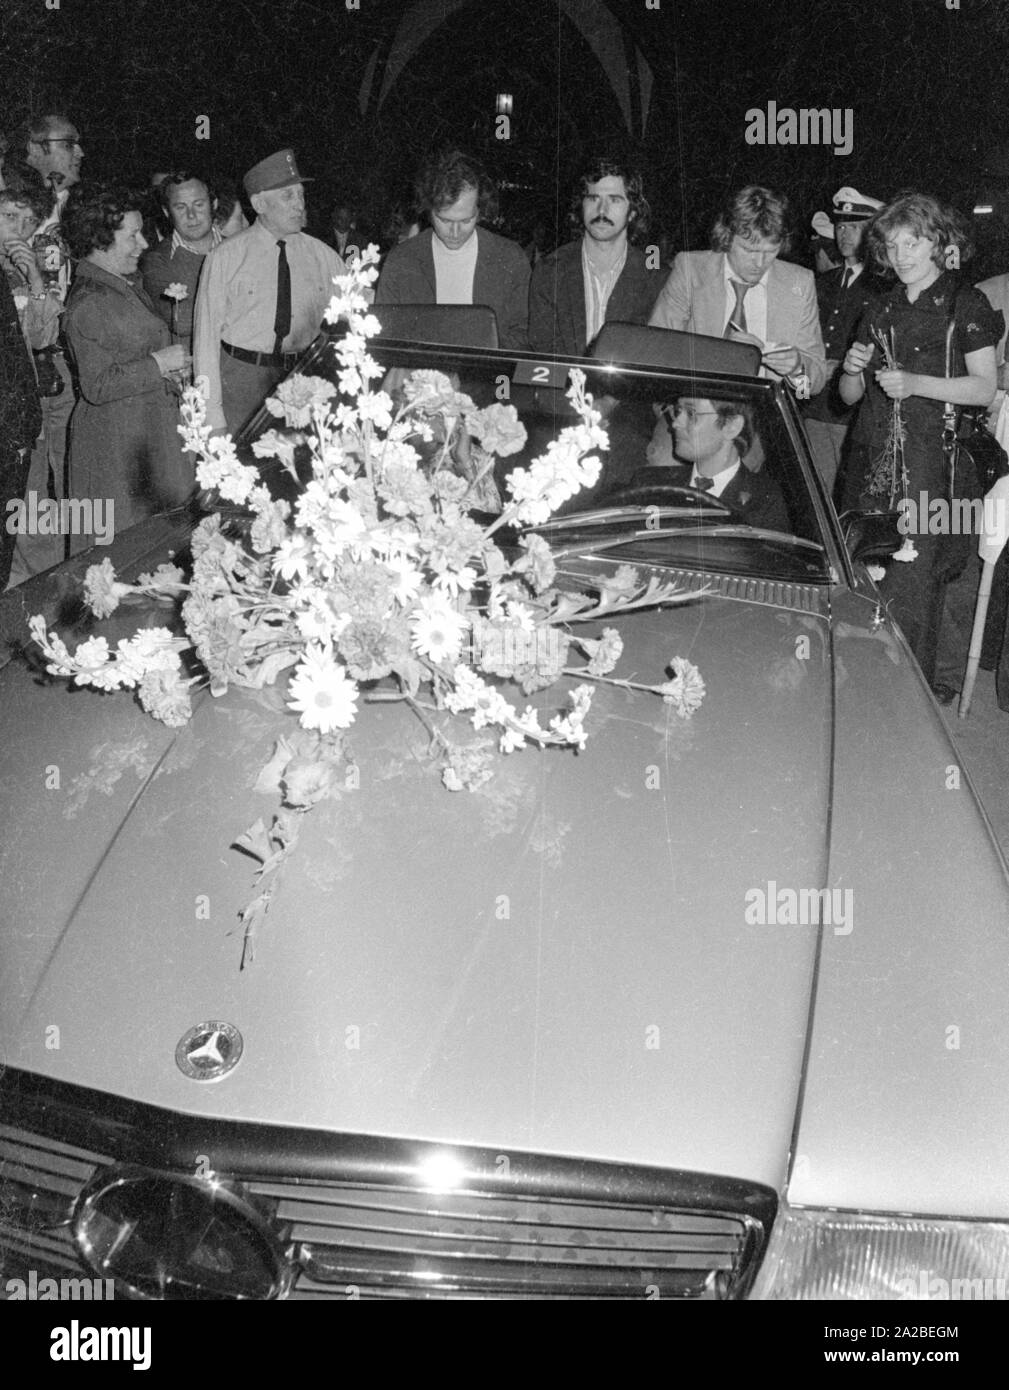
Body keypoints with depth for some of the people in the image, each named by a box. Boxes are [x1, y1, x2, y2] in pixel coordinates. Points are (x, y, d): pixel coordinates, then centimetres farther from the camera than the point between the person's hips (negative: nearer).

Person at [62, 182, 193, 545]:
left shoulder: (129, 283, 11)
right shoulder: (88, 304, -20)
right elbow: (98, 386, -23)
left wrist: (170, 365, 9)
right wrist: (157, 365, -19)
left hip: (153, 426, 9)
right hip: (118, 442, -9)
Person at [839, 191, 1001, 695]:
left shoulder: (967, 306, 2)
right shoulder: (880, 312, 17)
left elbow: (985, 388, -5)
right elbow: (849, 397, 19)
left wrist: (915, 383, -16)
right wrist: (852, 371, -3)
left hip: (932, 468, -5)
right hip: (873, 465, 5)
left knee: (913, 584, -8)